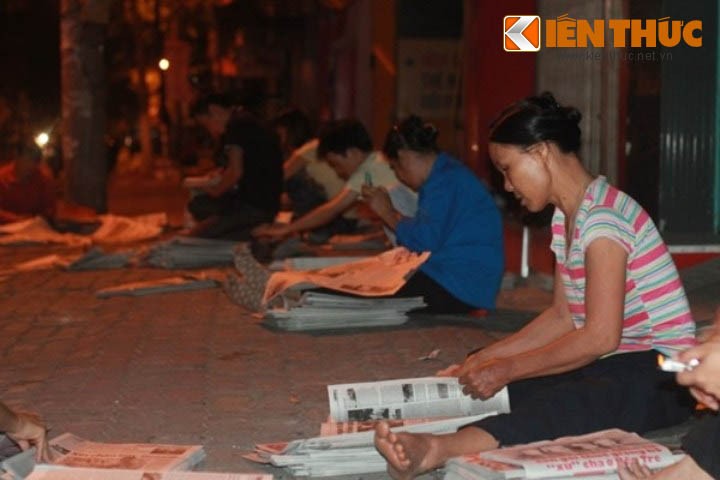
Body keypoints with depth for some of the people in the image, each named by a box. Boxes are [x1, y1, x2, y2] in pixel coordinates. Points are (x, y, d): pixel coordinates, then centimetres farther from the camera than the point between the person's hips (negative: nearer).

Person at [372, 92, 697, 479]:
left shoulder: (603, 215, -17)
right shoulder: (566, 218, 13)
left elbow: (600, 337, -22)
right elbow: (562, 317, 16)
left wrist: (507, 370, -16)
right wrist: (487, 358, 6)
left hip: (660, 373, -11)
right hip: (617, 362, 11)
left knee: (559, 404, -39)